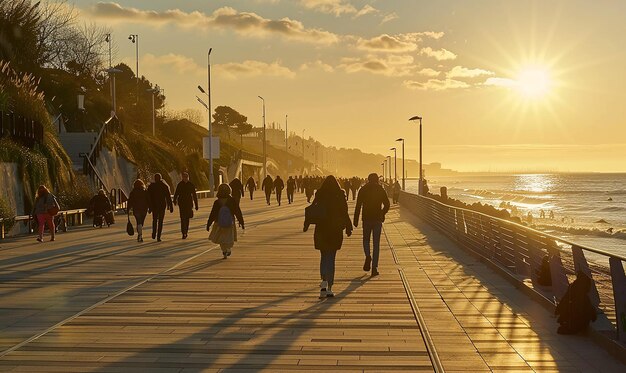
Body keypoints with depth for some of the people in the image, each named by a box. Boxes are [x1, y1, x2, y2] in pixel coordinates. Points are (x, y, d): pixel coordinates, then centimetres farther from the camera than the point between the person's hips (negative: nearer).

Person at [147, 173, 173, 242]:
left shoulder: (151, 186, -2)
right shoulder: (165, 186, -2)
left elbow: (149, 197, -2)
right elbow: (168, 197, -2)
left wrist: (149, 207, 4)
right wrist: (170, 206, 2)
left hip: (154, 206, 0)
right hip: (162, 205, 0)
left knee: (155, 220, 19)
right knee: (160, 221, 3)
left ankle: (154, 234, 12)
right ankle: (158, 237, -2)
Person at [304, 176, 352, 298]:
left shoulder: (319, 195, -2)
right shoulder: (340, 196, -5)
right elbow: (344, 213, -5)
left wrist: (306, 225, 8)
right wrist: (348, 228, 3)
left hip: (321, 230, 1)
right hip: (335, 231, -1)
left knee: (324, 257, 15)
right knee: (331, 259, 3)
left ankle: (324, 281, -5)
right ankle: (329, 288, 1)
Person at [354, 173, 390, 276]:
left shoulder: (363, 190, 1)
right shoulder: (381, 190, 3)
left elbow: (358, 206, -3)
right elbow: (387, 205, 0)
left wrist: (356, 220, -2)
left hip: (366, 218, 0)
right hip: (378, 219, 0)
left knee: (366, 239, 17)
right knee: (376, 243, 4)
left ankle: (368, 256, -13)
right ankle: (374, 267, -2)